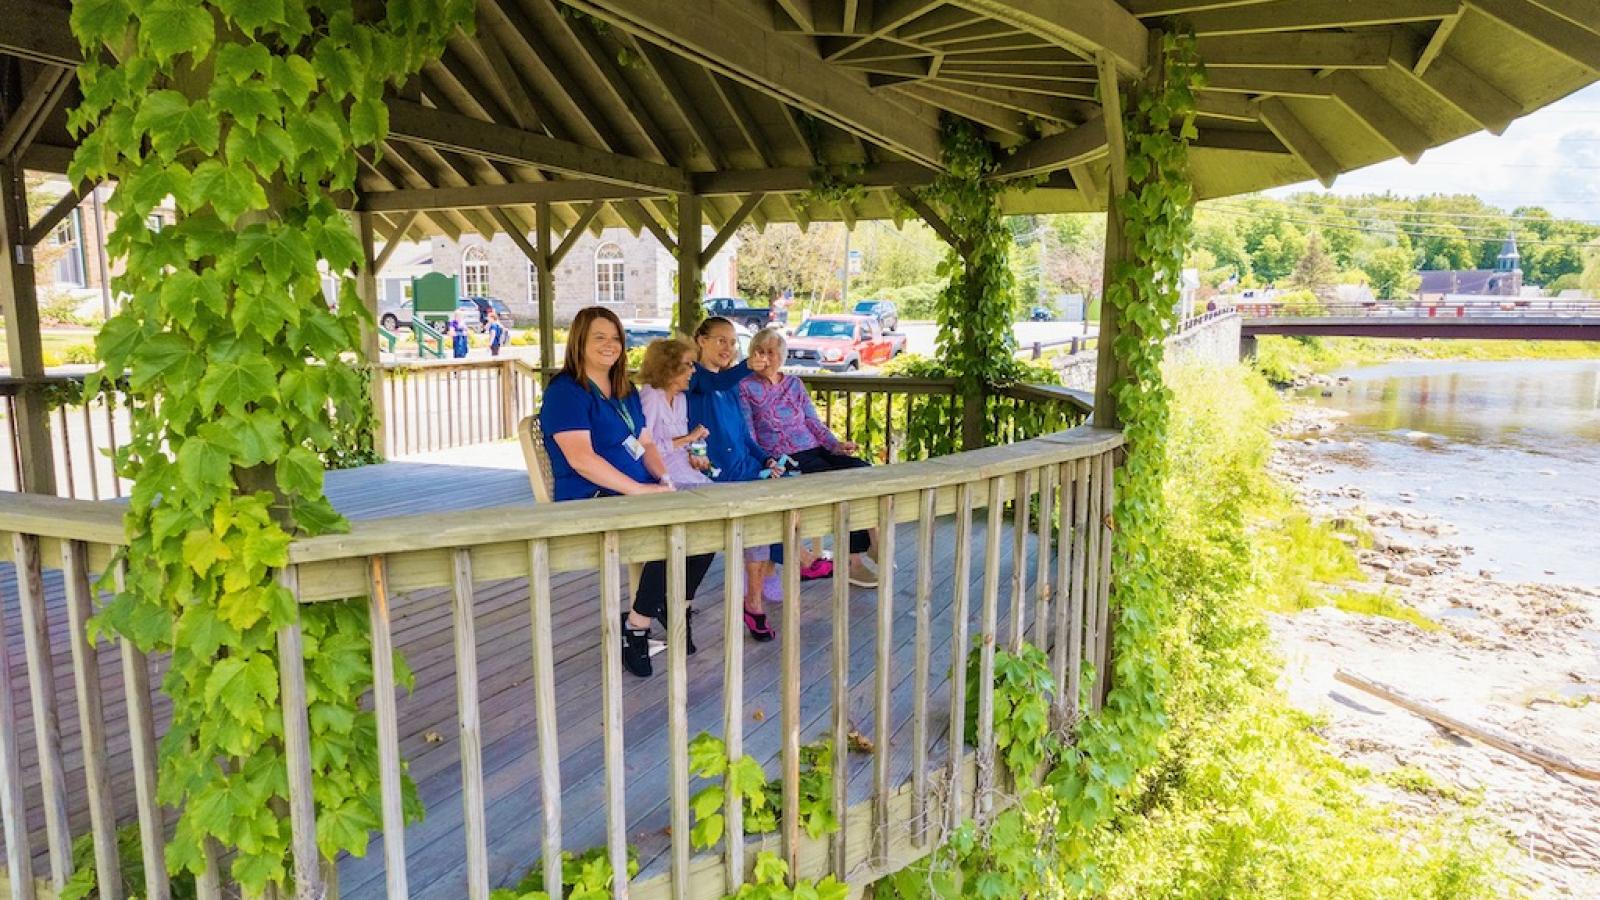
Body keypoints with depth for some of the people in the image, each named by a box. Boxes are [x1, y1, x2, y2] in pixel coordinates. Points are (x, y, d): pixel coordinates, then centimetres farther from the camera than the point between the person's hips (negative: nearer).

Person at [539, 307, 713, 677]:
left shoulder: (626, 392, 20)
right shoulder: (565, 391, -7)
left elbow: (645, 443, 19)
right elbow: (581, 459, -19)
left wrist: (664, 478, -3)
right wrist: (639, 489, -23)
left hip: (640, 491, 8)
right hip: (589, 500, -8)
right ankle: (636, 626, -11)